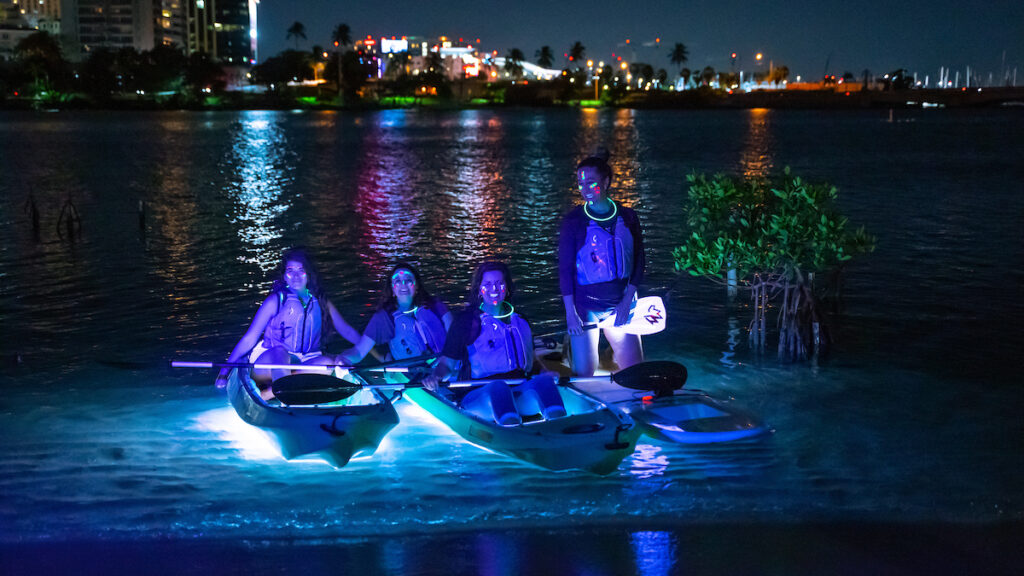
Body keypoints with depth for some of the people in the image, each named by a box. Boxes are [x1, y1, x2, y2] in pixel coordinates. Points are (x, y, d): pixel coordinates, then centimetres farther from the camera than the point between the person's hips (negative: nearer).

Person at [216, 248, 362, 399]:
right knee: (280, 352, -36)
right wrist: (224, 372, -7)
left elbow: (347, 330, 16)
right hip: (267, 362, -3)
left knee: (327, 363, -29)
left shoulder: (321, 302, 12)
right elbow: (250, 339, -1)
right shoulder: (276, 300, 1)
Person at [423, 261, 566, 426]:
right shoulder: (465, 321, 11)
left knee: (544, 380, -30)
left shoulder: (519, 322, 23)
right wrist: (436, 376, -12)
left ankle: (556, 420, -61)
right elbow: (447, 364, 11)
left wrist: (547, 375, 7)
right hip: (480, 393, -4)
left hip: (520, 392, 4)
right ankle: (508, 424, -71)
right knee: (498, 387, -39)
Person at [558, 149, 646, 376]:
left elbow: (638, 261, 6)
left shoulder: (627, 217, 3)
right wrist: (570, 312, -11)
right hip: (584, 305, -2)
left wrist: (627, 300, -4)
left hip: (620, 304, 3)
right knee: (583, 373, -3)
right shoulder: (573, 220, -4)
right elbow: (564, 268, -5)